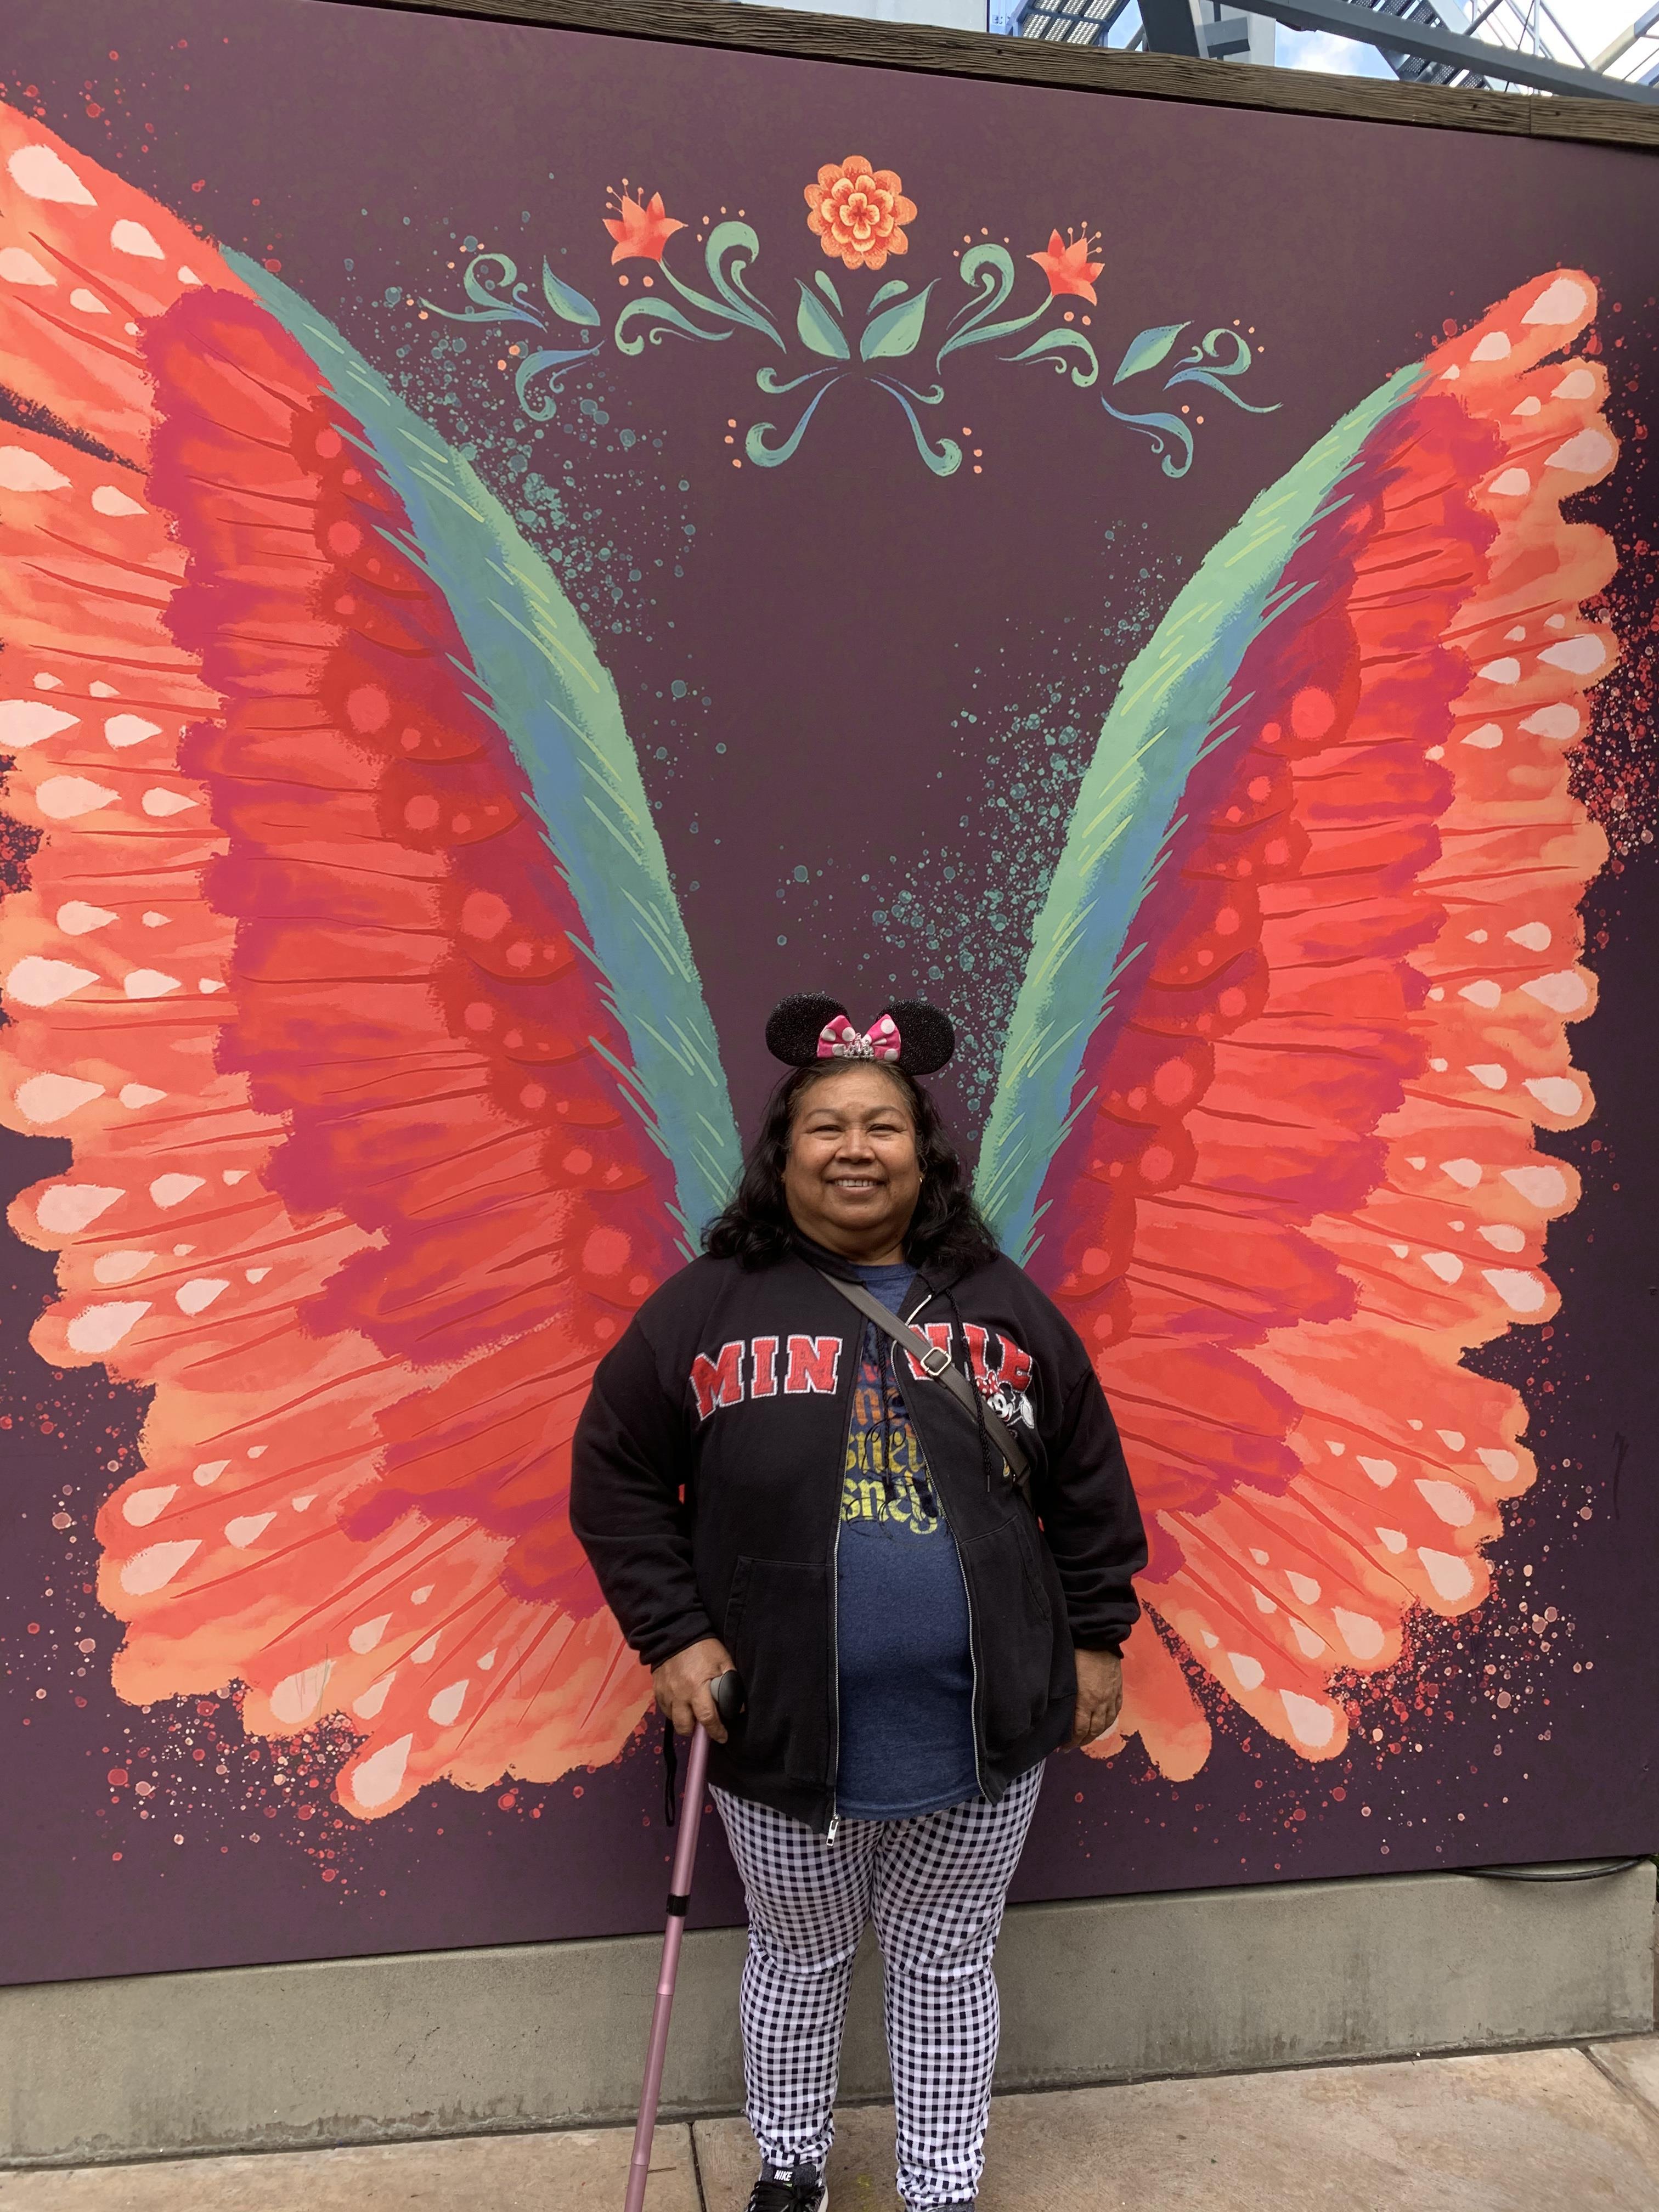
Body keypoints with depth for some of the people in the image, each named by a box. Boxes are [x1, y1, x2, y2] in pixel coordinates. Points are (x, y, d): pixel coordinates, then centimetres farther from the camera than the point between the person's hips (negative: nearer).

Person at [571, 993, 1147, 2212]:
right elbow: (617, 1477, -2)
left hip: (980, 1731, 1)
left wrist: (1096, 1638, 6)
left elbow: (1088, 1482, 6)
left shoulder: (1002, 1302, 0)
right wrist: (674, 1635, -8)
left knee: (947, 1966, 17)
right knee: (800, 1957, 20)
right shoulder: (707, 1307, -6)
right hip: (784, 1732, 0)